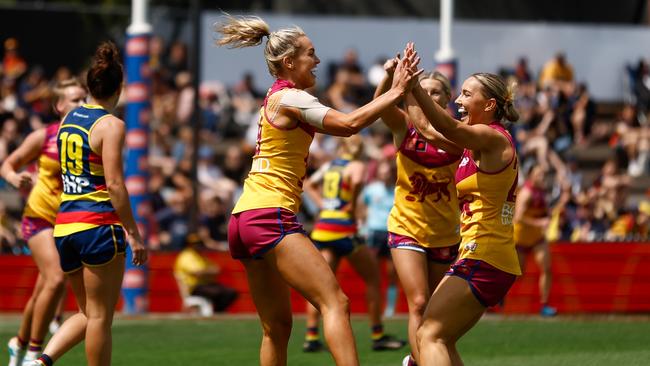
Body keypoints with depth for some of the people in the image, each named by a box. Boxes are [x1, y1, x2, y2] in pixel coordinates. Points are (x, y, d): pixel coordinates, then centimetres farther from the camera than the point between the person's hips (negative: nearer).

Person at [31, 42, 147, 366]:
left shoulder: (68, 119, 12)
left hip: (64, 226, 7)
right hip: (99, 226, -7)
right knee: (100, 315, 1)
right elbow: (114, 184, -16)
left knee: (88, 313, 16)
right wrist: (134, 234, -13)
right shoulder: (110, 125, -10)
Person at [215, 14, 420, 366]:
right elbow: (348, 124, -18)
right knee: (335, 302, -19)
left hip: (244, 219, 10)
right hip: (269, 216, -10)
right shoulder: (289, 97, -7)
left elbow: (342, 124, 26)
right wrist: (395, 92, -12)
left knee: (277, 326, 12)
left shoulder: (277, 98, 22)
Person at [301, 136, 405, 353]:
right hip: (343, 227, -6)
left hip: (322, 227, 6)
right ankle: (377, 336, 9)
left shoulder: (329, 166, 16)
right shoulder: (356, 166, -3)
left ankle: (311, 336, -7)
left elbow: (308, 184, 28)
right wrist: (352, 205, -11)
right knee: (373, 278, 8)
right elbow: (357, 182, -25)